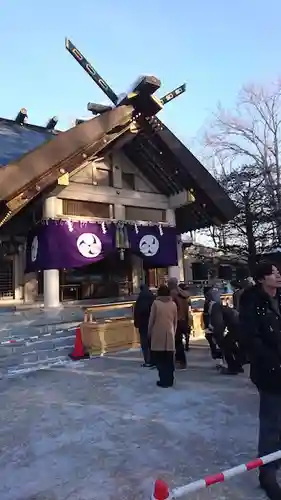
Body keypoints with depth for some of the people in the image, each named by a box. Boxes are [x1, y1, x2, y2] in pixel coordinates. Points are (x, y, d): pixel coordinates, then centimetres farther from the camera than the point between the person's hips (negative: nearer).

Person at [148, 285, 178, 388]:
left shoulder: (156, 303, -6)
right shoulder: (173, 304, 4)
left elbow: (151, 320, -4)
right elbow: (175, 321, 9)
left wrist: (149, 332, 6)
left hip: (158, 335, -3)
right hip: (170, 335, 4)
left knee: (159, 359, 5)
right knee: (169, 359, 10)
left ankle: (164, 380, 4)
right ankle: (169, 380, 16)